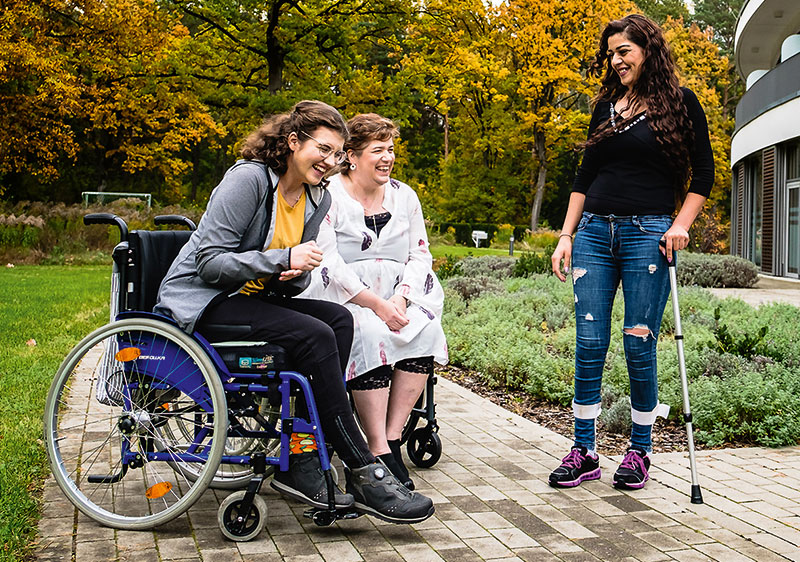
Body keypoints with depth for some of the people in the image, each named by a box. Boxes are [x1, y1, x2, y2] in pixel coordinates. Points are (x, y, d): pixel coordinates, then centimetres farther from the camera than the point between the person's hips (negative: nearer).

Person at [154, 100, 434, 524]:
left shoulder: (318, 199, 8)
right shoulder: (249, 178, -15)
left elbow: (291, 281, 14)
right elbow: (211, 262, -19)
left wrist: (296, 274, -12)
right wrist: (284, 259, -29)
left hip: (251, 298, 8)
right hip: (199, 302, -8)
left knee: (338, 319, -18)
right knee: (314, 336, -26)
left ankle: (301, 461, -18)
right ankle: (363, 476, -22)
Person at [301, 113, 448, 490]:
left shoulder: (404, 196, 14)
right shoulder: (327, 196, -4)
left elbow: (420, 256, 11)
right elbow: (327, 265, -13)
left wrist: (401, 298, -9)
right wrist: (376, 304, -20)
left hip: (395, 300, 5)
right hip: (339, 302, -5)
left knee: (427, 330, -26)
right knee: (371, 334, -35)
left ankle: (392, 439, -22)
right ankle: (379, 452, -31)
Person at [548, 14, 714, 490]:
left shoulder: (679, 102, 4)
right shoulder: (606, 106, 16)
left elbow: (703, 173, 4)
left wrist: (681, 225, -8)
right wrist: (566, 235, 11)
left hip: (648, 235, -4)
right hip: (594, 232, 4)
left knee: (638, 344, -3)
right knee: (589, 344, 0)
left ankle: (641, 452, 12)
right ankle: (584, 453, 8)